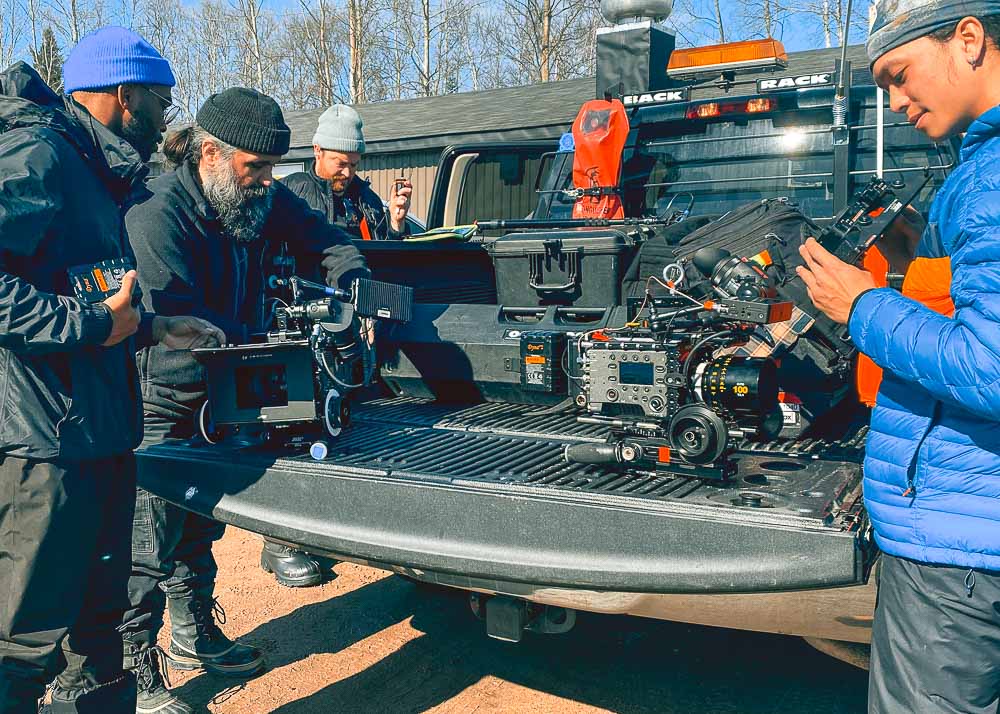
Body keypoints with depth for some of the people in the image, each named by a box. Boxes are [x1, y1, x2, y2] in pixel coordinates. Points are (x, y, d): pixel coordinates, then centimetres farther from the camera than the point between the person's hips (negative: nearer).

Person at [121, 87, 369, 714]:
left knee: (201, 528, 20)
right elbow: (182, 317, -28)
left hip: (222, 396, 7)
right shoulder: (159, 211, -23)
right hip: (160, 406, -7)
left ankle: (194, 635, 37)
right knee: (150, 544, -1)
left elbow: (329, 240, 8)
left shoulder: (265, 200, -2)